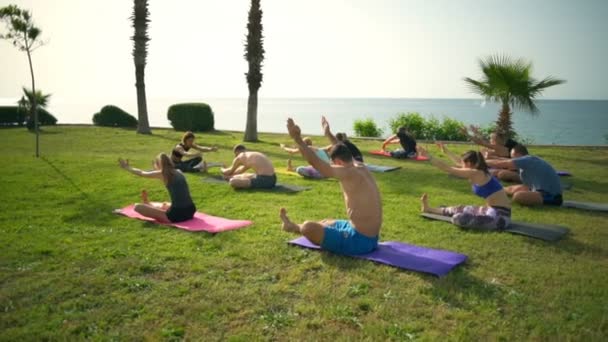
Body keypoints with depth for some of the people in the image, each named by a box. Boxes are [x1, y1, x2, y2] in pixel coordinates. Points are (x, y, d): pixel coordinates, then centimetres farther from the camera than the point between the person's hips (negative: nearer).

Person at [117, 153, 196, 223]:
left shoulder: (162, 174, -2)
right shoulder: (178, 172, 14)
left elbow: (141, 173, 15)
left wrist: (127, 167, 32)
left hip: (177, 215, -7)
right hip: (190, 212, 7)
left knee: (137, 207, 2)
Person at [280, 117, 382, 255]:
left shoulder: (350, 173, -20)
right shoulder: (361, 168, 7)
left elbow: (316, 163, -21)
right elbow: (342, 152, 26)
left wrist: (297, 138, -18)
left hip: (359, 241, -10)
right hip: (370, 238, 10)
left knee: (307, 227, -9)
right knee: (326, 222, 30)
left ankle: (294, 227, 25)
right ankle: (293, 226, 48)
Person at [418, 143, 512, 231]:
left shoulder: (475, 173, -16)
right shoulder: (480, 172, 11)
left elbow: (448, 169, -14)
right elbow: (459, 162, 28)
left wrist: (428, 156, -9)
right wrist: (446, 151, 40)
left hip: (499, 216, -10)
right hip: (494, 210, 10)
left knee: (458, 218, -24)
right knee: (460, 209, 23)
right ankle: (429, 209, 39)